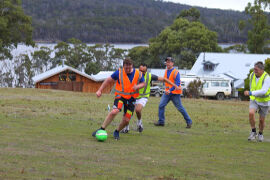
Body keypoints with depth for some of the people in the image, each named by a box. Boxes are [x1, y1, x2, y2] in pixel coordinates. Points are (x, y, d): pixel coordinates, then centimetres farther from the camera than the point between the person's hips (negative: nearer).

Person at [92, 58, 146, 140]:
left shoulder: (138, 74, -6)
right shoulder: (119, 73, -11)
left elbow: (143, 83, 9)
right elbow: (108, 80, 0)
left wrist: (138, 86, -15)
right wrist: (100, 90, -4)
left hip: (131, 99, 3)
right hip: (120, 96, -2)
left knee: (126, 120, 1)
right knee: (114, 111, -29)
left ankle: (117, 132, 30)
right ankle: (102, 129, -18)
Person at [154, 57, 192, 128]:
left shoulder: (176, 72, -14)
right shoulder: (166, 71, 10)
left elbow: (177, 83, -21)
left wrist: (170, 90, -29)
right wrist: (166, 89, 16)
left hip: (175, 93, -7)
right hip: (167, 92, 7)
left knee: (180, 108, -1)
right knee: (161, 105, -4)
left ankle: (189, 121, 11)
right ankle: (161, 121, 4)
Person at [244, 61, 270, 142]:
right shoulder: (252, 75, -10)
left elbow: (263, 91, -40)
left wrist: (251, 93, -47)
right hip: (254, 100, 3)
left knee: (261, 120, 6)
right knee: (251, 113, -23)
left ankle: (260, 134, 35)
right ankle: (253, 132, -6)